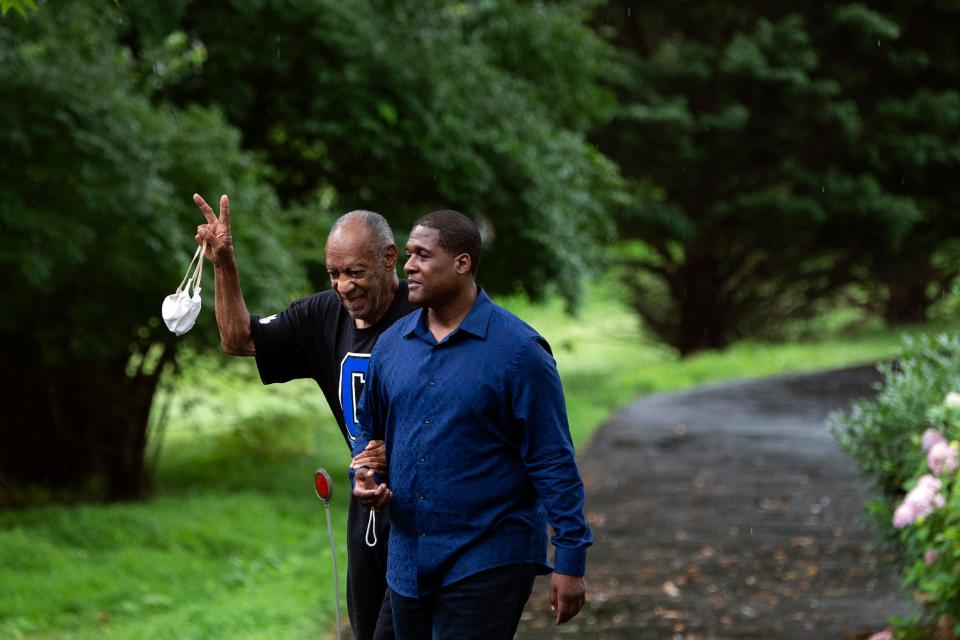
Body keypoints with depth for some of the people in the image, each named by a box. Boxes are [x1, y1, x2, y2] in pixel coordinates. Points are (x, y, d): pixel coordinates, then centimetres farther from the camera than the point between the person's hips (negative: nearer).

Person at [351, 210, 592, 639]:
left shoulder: (518, 351, -11)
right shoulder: (391, 344, 6)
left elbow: (553, 464, -10)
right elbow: (370, 427, 22)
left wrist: (570, 560, -12)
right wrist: (365, 478, 0)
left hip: (488, 565, -6)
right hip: (408, 562, 6)